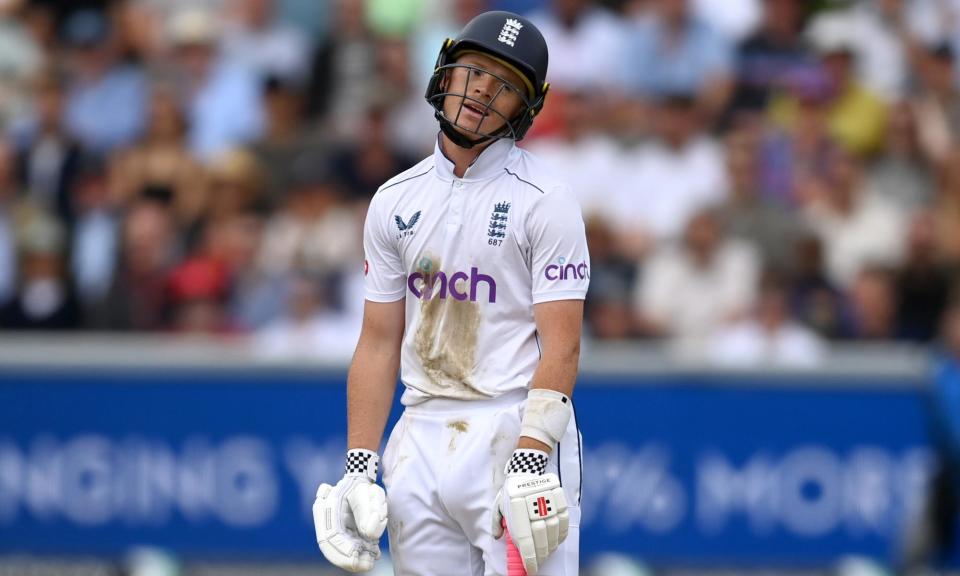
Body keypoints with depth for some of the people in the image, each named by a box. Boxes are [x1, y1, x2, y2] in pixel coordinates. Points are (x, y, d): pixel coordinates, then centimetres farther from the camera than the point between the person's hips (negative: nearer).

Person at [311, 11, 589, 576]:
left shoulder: (545, 201, -3)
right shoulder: (395, 201, 12)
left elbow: (560, 347, -10)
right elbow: (379, 345, 13)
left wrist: (529, 464, -21)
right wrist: (359, 467, 4)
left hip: (517, 437, -5)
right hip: (420, 442, 5)